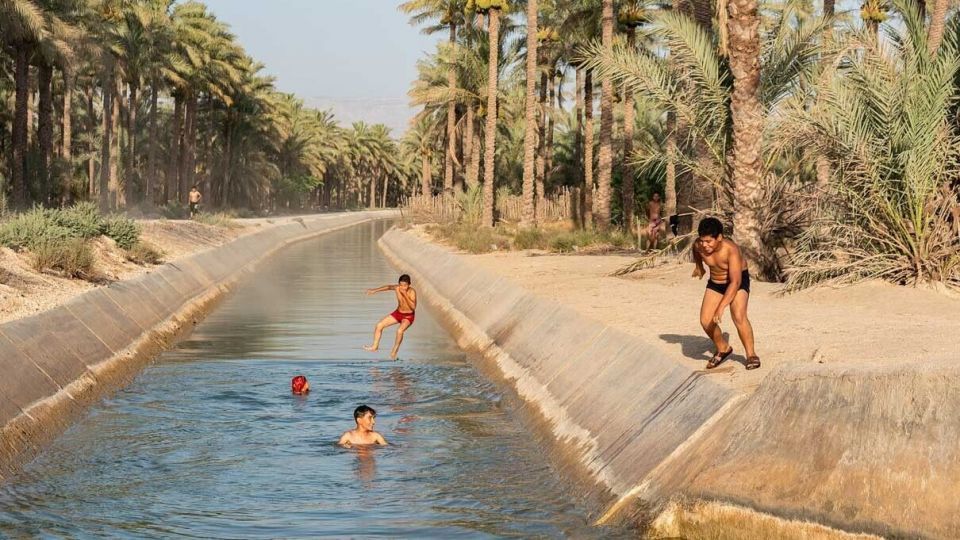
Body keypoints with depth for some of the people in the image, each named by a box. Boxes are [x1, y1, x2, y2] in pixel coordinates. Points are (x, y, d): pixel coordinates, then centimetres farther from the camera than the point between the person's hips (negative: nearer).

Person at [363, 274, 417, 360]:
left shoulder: (412, 292, -26)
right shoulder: (397, 288, -14)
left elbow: (413, 307, -36)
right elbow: (388, 287, 7)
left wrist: (405, 295, -37)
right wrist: (374, 290, 8)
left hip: (408, 316, -6)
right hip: (398, 313, 6)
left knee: (400, 331, -33)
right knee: (379, 325, -1)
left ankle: (394, 351, -11)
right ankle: (375, 346, 17)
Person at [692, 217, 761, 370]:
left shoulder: (731, 249, -35)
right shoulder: (699, 245, -20)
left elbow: (735, 282, -37)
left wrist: (721, 307, -42)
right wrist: (699, 266, 22)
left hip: (738, 281, -5)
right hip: (715, 283, 5)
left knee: (739, 317, -25)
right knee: (706, 321, -7)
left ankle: (751, 355, -8)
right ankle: (723, 349, 18)